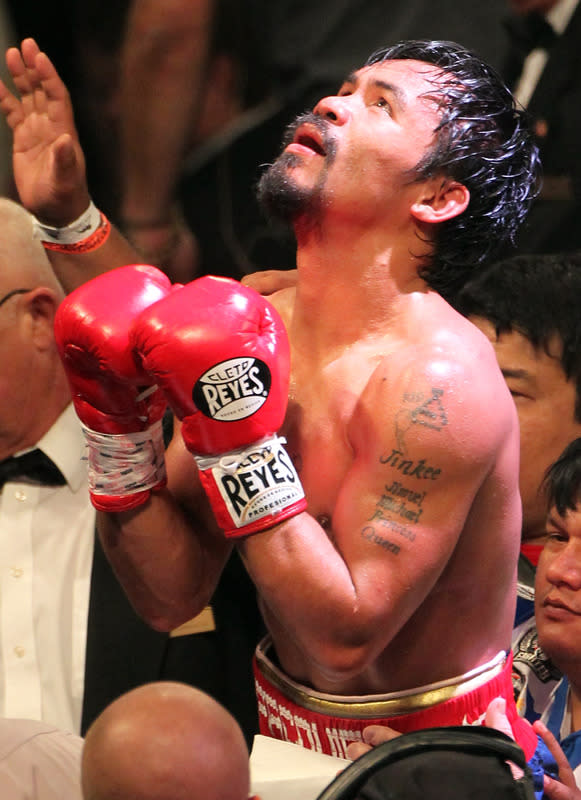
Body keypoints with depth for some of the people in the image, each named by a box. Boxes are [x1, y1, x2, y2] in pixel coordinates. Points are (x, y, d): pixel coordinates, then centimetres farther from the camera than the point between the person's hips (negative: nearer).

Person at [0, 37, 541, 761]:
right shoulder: (256, 314, -2)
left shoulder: (437, 378, -21)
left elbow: (344, 641, -23)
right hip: (288, 738, 5)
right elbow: (172, 598, -3)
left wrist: (239, 439, -25)